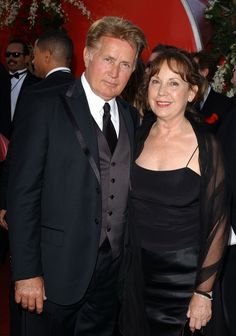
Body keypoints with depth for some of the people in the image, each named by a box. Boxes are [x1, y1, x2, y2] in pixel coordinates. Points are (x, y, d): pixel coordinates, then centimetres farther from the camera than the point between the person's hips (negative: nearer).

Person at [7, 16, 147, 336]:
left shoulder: (131, 116, 7)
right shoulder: (43, 106, -9)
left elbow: (127, 188, 10)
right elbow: (22, 193, -12)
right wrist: (26, 273, -15)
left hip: (114, 269, 5)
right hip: (58, 268, -4)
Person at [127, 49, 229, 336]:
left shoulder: (206, 146, -12)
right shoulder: (138, 135, -1)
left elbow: (217, 222, -9)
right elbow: (122, 202, 8)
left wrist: (203, 293, -7)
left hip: (181, 278, -3)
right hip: (133, 269, 3)